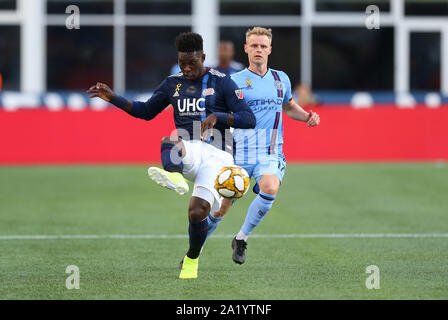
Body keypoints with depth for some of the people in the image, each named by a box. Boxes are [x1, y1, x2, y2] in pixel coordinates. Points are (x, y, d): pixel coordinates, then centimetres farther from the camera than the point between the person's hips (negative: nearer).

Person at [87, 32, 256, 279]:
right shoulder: (173, 84, 15)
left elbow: (249, 119, -4)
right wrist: (113, 98, 16)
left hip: (216, 155, -4)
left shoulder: (221, 83, 2)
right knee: (168, 143, -34)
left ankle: (191, 259, 9)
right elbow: (146, 111, 27)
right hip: (188, 152, 4)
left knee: (197, 212, -19)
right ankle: (174, 177, -68)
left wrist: (217, 116, -20)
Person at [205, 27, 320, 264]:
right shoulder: (235, 81, 1)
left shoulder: (281, 79, 12)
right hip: (239, 153, -2)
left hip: (270, 154, 2)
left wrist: (307, 116, 11)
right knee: (221, 208, 1)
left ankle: (242, 238, -10)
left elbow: (289, 107, 29)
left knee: (269, 189, -29)